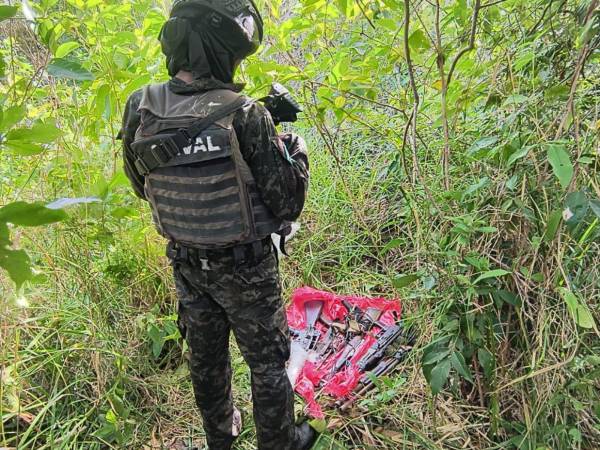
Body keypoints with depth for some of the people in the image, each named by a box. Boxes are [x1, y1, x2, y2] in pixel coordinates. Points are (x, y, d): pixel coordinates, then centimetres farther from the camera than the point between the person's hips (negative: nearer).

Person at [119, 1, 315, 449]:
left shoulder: (140, 110, -9)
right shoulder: (245, 116, -26)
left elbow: (143, 186, 6)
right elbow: (287, 204, -19)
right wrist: (295, 149, -1)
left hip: (186, 261, 6)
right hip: (244, 267, -5)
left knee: (206, 355, 26)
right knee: (267, 362, 17)